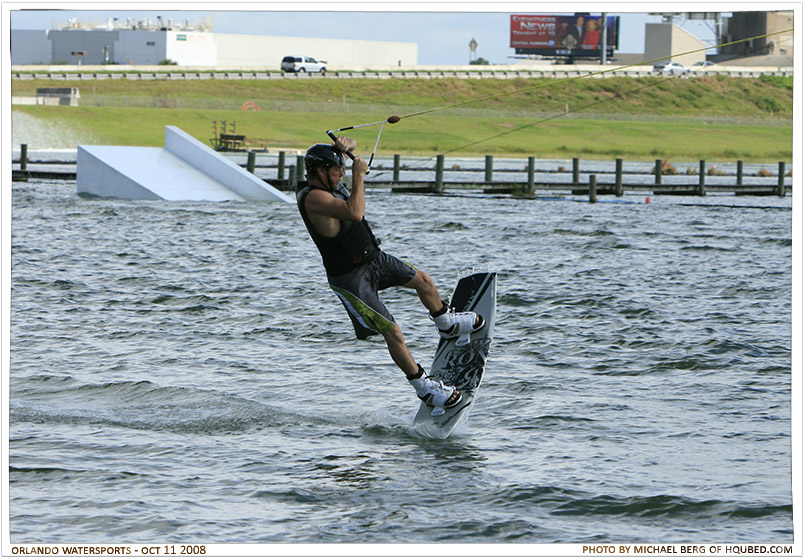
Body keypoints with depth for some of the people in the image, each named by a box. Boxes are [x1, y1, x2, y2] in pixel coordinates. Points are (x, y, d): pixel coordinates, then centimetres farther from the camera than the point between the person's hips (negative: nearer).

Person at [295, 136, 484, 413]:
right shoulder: (313, 198, -30)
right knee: (393, 333, -8)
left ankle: (447, 323, 50)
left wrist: (346, 144, -13)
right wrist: (358, 176, -34)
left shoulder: (325, 181, -2)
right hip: (351, 278, -10)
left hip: (372, 257, 10)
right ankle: (424, 387, 6)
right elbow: (355, 213, -44)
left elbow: (348, 146, 11)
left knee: (423, 281, 22)